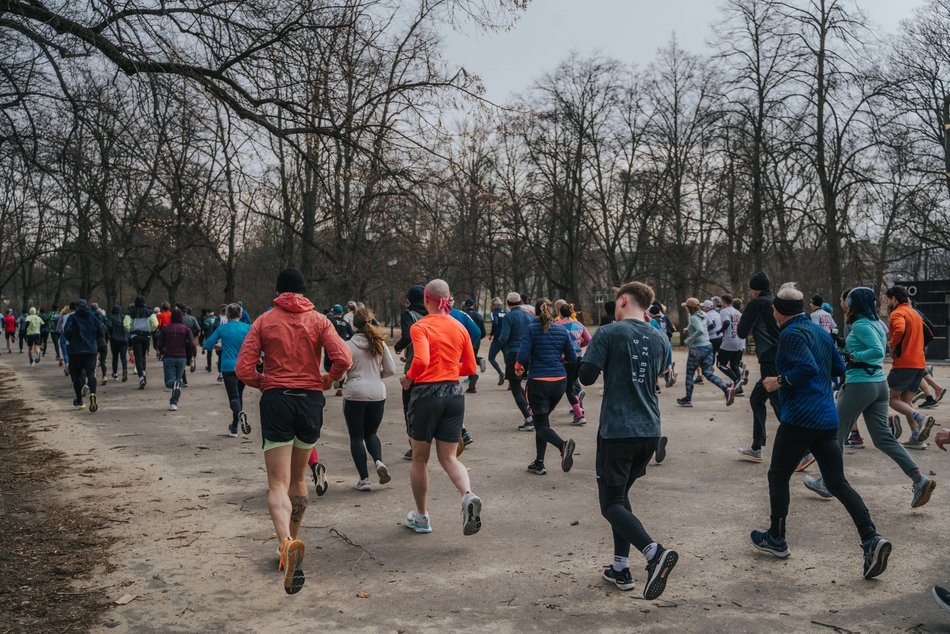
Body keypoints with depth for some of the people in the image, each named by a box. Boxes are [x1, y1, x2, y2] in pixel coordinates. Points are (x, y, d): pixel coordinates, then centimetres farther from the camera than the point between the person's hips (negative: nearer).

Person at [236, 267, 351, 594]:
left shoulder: (264, 321, 2)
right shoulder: (319, 320, 3)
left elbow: (243, 370, -6)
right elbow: (343, 359, -11)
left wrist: (265, 383, 12)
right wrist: (325, 381, 6)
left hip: (276, 400, -2)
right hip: (311, 401, 2)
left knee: (278, 484, -4)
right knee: (298, 478, 20)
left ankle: (286, 542, -29)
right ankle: (292, 541, 30)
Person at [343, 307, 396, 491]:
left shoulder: (348, 345, -8)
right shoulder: (380, 344, 2)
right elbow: (391, 370, 2)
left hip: (354, 394, -3)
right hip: (377, 393, 3)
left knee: (356, 437, 8)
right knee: (371, 433, 19)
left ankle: (364, 479, 5)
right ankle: (379, 461, -8)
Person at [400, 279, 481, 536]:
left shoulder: (420, 326, -9)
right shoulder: (459, 327, 6)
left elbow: (421, 360, -25)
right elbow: (470, 367, 11)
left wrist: (409, 378, -7)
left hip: (426, 393, -4)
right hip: (454, 393, 4)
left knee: (419, 458, 13)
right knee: (449, 457, 10)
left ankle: (421, 517, 24)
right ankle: (468, 495, -19)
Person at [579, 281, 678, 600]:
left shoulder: (609, 333, -9)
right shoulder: (660, 339, 9)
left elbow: (586, 376, -12)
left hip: (617, 430, -6)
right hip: (650, 430, 6)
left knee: (611, 504, 1)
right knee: (621, 494, 21)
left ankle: (655, 552, -22)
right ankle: (621, 568, 20)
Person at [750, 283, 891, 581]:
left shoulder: (790, 334, -11)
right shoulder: (820, 331, 15)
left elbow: (808, 368, -23)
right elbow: (839, 368, 19)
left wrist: (779, 381, -12)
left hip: (800, 418, -8)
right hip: (827, 418, 8)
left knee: (778, 477, 9)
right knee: (837, 483, 7)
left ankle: (776, 539, 19)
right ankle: (871, 539, -7)